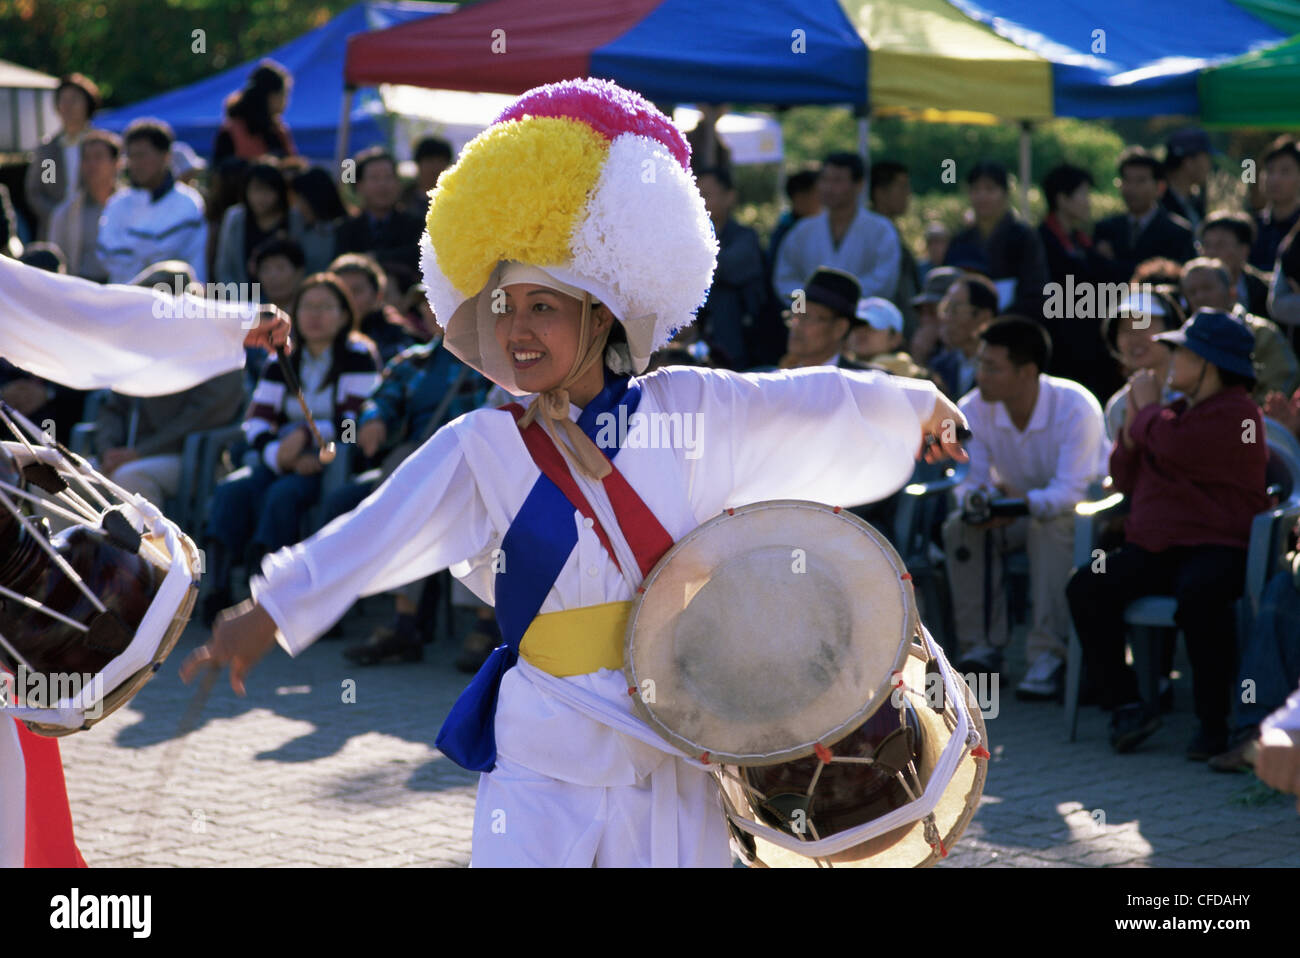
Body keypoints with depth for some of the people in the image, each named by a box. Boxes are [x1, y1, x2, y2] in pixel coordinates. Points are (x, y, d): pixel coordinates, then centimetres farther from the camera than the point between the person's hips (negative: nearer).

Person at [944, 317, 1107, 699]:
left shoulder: (1075, 407, -26)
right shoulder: (973, 410, -11)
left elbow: (1072, 491, -31)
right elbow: (969, 479, -12)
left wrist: (1024, 503, -50)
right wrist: (975, 500, -37)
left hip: (1078, 510, -5)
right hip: (1017, 514, 5)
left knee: (1049, 526, -39)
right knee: (959, 527, -24)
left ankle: (1048, 656, -40)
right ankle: (983, 648, -21)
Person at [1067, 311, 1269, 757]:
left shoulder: (1236, 412, -6)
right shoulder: (1177, 410, 20)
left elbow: (1172, 444, -22)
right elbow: (1125, 480, 22)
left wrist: (1148, 407, -2)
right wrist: (1133, 420, 8)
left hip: (1216, 547, -8)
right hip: (1154, 546, 8)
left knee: (1198, 595, -39)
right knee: (1085, 588, -16)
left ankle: (1212, 721, -26)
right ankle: (1126, 703, -11)